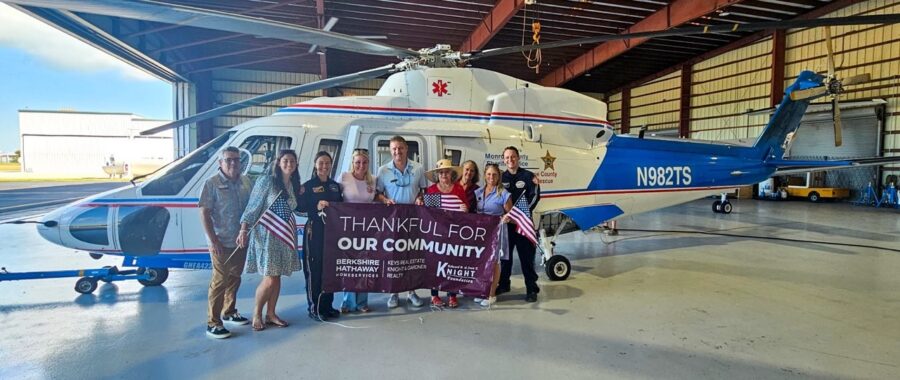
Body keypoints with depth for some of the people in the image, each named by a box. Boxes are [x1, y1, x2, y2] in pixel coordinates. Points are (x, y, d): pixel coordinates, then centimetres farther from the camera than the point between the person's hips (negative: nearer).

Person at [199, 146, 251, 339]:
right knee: (220, 281, -2)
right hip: (222, 243, -6)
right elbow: (204, 213, -13)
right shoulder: (212, 183, -10)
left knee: (234, 279, 17)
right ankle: (212, 323, 8)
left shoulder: (245, 181, 7)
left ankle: (229, 312, 33)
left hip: (241, 241, 6)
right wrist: (213, 241, -17)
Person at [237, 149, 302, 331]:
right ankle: (257, 312, 16)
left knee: (277, 277, 11)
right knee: (270, 279, -6)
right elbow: (252, 207, -9)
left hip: (285, 236, 6)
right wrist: (243, 230, -15)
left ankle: (270, 314, 25)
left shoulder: (294, 185, 10)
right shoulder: (266, 181, -8)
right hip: (266, 235, -6)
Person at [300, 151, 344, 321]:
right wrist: (316, 207, -22)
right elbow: (300, 207, -8)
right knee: (314, 269, -3)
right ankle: (314, 308, 5)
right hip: (315, 230, -5)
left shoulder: (335, 185, 16)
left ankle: (327, 305, 19)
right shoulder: (308, 185, 0)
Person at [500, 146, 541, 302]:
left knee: (527, 256, -1)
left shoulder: (528, 176, 1)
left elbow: (535, 196, -8)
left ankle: (531, 289, 8)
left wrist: (524, 212, -21)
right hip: (505, 222, 4)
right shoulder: (501, 178, 10)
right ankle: (503, 284, 28)